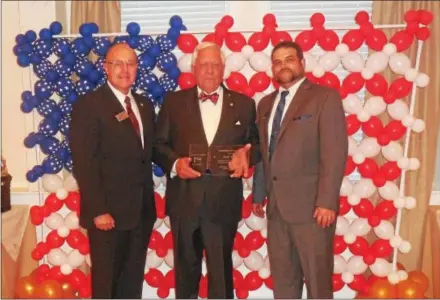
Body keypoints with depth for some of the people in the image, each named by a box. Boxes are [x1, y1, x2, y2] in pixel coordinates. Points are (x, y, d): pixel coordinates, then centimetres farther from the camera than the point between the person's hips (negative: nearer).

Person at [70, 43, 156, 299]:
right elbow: (84, 163, -15)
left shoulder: (144, 105, 11)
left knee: (133, 279, 17)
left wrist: (149, 199, 4)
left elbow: (148, 153, 12)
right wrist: (98, 210, -18)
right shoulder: (89, 104, -9)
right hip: (109, 212, -6)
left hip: (142, 209, 6)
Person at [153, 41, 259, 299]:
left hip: (223, 202, 0)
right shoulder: (174, 102, 5)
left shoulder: (244, 104, 5)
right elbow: (159, 144, 4)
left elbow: (255, 144, 8)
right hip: (184, 200, 1)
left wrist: (246, 155, -14)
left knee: (222, 269, 10)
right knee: (186, 268, 18)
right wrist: (175, 163, -15)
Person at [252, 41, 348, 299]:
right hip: (276, 205, 6)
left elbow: (335, 152, -13)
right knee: (282, 277, 15)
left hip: (311, 205, -6)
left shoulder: (325, 97, -5)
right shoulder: (266, 104, 15)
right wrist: (259, 194, 15)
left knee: (317, 278, 6)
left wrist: (327, 201, -18)